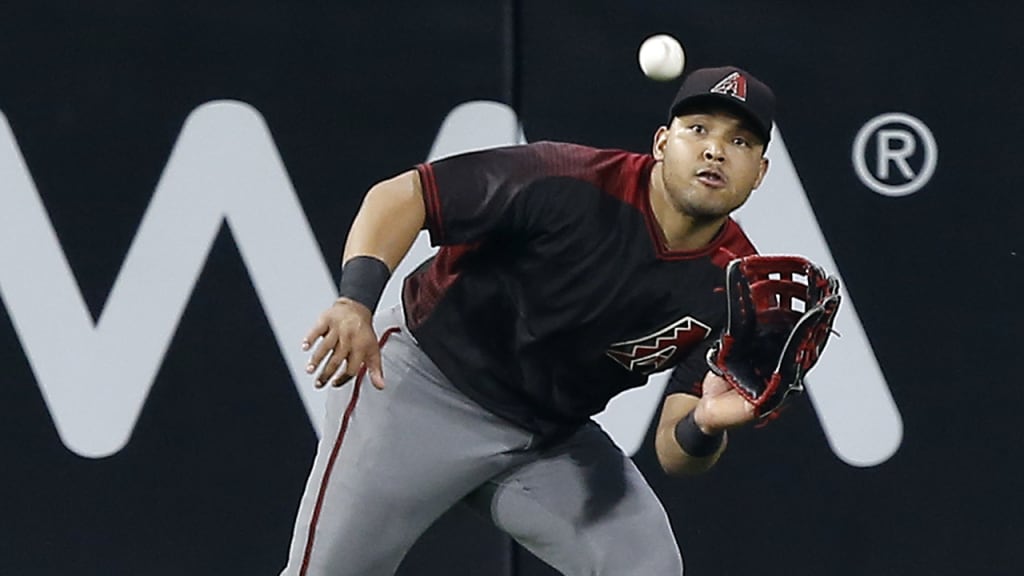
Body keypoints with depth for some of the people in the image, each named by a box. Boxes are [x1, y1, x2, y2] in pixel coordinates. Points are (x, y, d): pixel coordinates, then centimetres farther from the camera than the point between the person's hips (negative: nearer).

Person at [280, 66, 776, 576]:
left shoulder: (734, 287, -12)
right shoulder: (569, 184, -24)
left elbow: (674, 455, -14)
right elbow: (399, 196, -21)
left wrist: (706, 425, -38)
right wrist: (357, 299, -39)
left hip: (552, 436, 5)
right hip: (424, 385, -4)